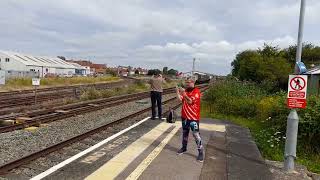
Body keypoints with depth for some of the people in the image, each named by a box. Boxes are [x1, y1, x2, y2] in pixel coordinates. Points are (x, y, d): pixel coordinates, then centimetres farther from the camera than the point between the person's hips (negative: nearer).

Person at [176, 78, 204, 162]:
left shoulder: (196, 91, -12)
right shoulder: (185, 91, 10)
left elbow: (190, 101, -22)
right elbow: (180, 99, 1)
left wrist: (183, 93, -24)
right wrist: (178, 92, -9)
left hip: (193, 117, -7)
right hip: (184, 116, 7)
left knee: (196, 134, -7)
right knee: (184, 132, 18)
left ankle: (201, 152, 1)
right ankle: (184, 147, 34)